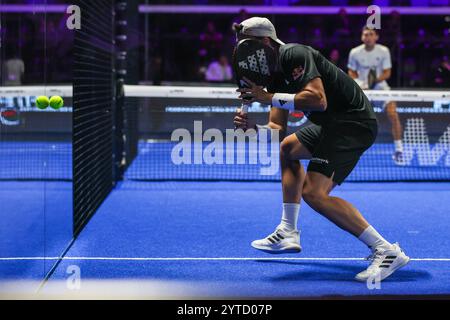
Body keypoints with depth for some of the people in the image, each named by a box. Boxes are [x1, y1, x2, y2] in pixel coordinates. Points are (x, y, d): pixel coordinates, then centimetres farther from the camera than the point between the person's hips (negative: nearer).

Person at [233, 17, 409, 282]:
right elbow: (278, 129, 15)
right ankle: (288, 234, 31)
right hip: (333, 123, 11)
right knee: (288, 149, 29)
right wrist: (252, 126, -5)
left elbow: (318, 100, -28)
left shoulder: (294, 55, -13)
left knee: (313, 192, -20)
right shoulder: (275, 76, 17)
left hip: (354, 121, -11)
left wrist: (269, 98, -22)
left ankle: (386, 250, -21)